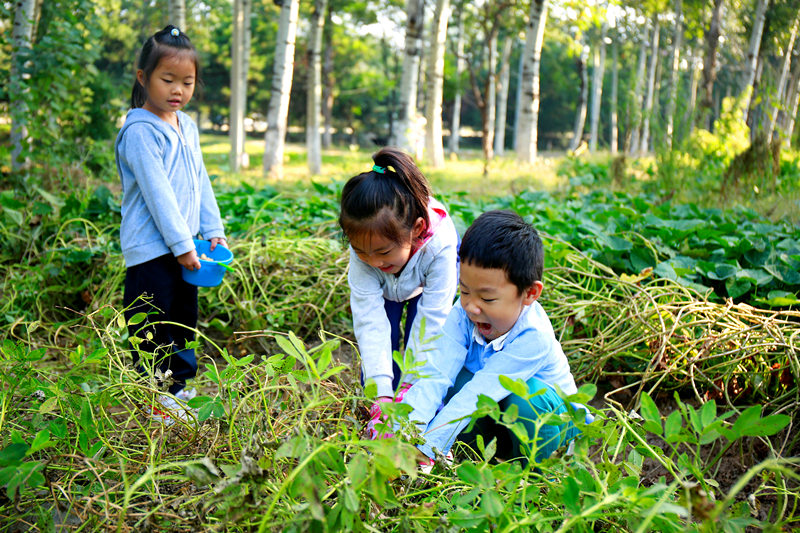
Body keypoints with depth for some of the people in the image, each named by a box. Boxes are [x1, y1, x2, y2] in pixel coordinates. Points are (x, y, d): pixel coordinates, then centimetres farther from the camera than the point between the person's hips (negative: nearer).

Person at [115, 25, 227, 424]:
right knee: (154, 327, -1)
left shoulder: (187, 126, 12)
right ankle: (153, 399, 11)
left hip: (184, 246, 9)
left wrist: (213, 231, 8)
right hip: (151, 248, -9)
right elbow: (158, 193, -19)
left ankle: (177, 389, 31)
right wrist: (182, 245, -19)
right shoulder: (140, 131, -15)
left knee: (185, 320, 17)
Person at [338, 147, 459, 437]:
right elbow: (369, 318, -40)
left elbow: (432, 320, -38)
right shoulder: (363, 249, -39)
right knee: (377, 336, -15)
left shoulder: (439, 245, -44)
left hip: (427, 280, -1)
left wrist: (411, 383, -40)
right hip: (385, 287, 2)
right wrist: (381, 393, -48)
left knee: (424, 336, -18)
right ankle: (378, 412, 5)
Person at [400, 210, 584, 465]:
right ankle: (497, 452, -4)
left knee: (526, 396, -36)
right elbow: (435, 374, -29)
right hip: (497, 414, 4)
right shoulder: (463, 313, -20)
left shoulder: (533, 337, -34)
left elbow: (477, 395, -40)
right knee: (454, 377, -24)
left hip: (550, 416, -4)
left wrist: (425, 449, -43)